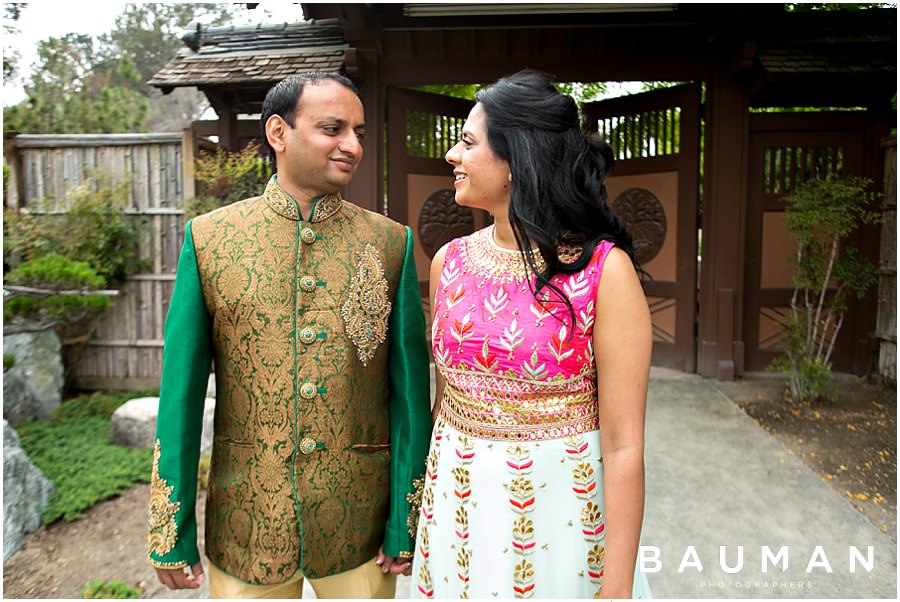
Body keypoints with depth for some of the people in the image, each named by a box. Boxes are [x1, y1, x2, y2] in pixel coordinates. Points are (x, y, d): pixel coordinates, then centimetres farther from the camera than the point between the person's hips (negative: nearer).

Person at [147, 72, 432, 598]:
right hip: (246, 520, 0)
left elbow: (410, 390, -4)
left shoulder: (391, 243, -5)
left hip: (360, 522, 1)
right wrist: (173, 533, -1)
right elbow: (182, 391, -3)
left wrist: (407, 520, -4)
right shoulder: (208, 238, -5)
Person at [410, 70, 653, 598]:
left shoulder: (603, 269, -17)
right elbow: (445, 396, 7)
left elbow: (624, 447, -16)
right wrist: (420, 508, 10)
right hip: (456, 507, 5)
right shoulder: (450, 261, -2)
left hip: (557, 510, -4)